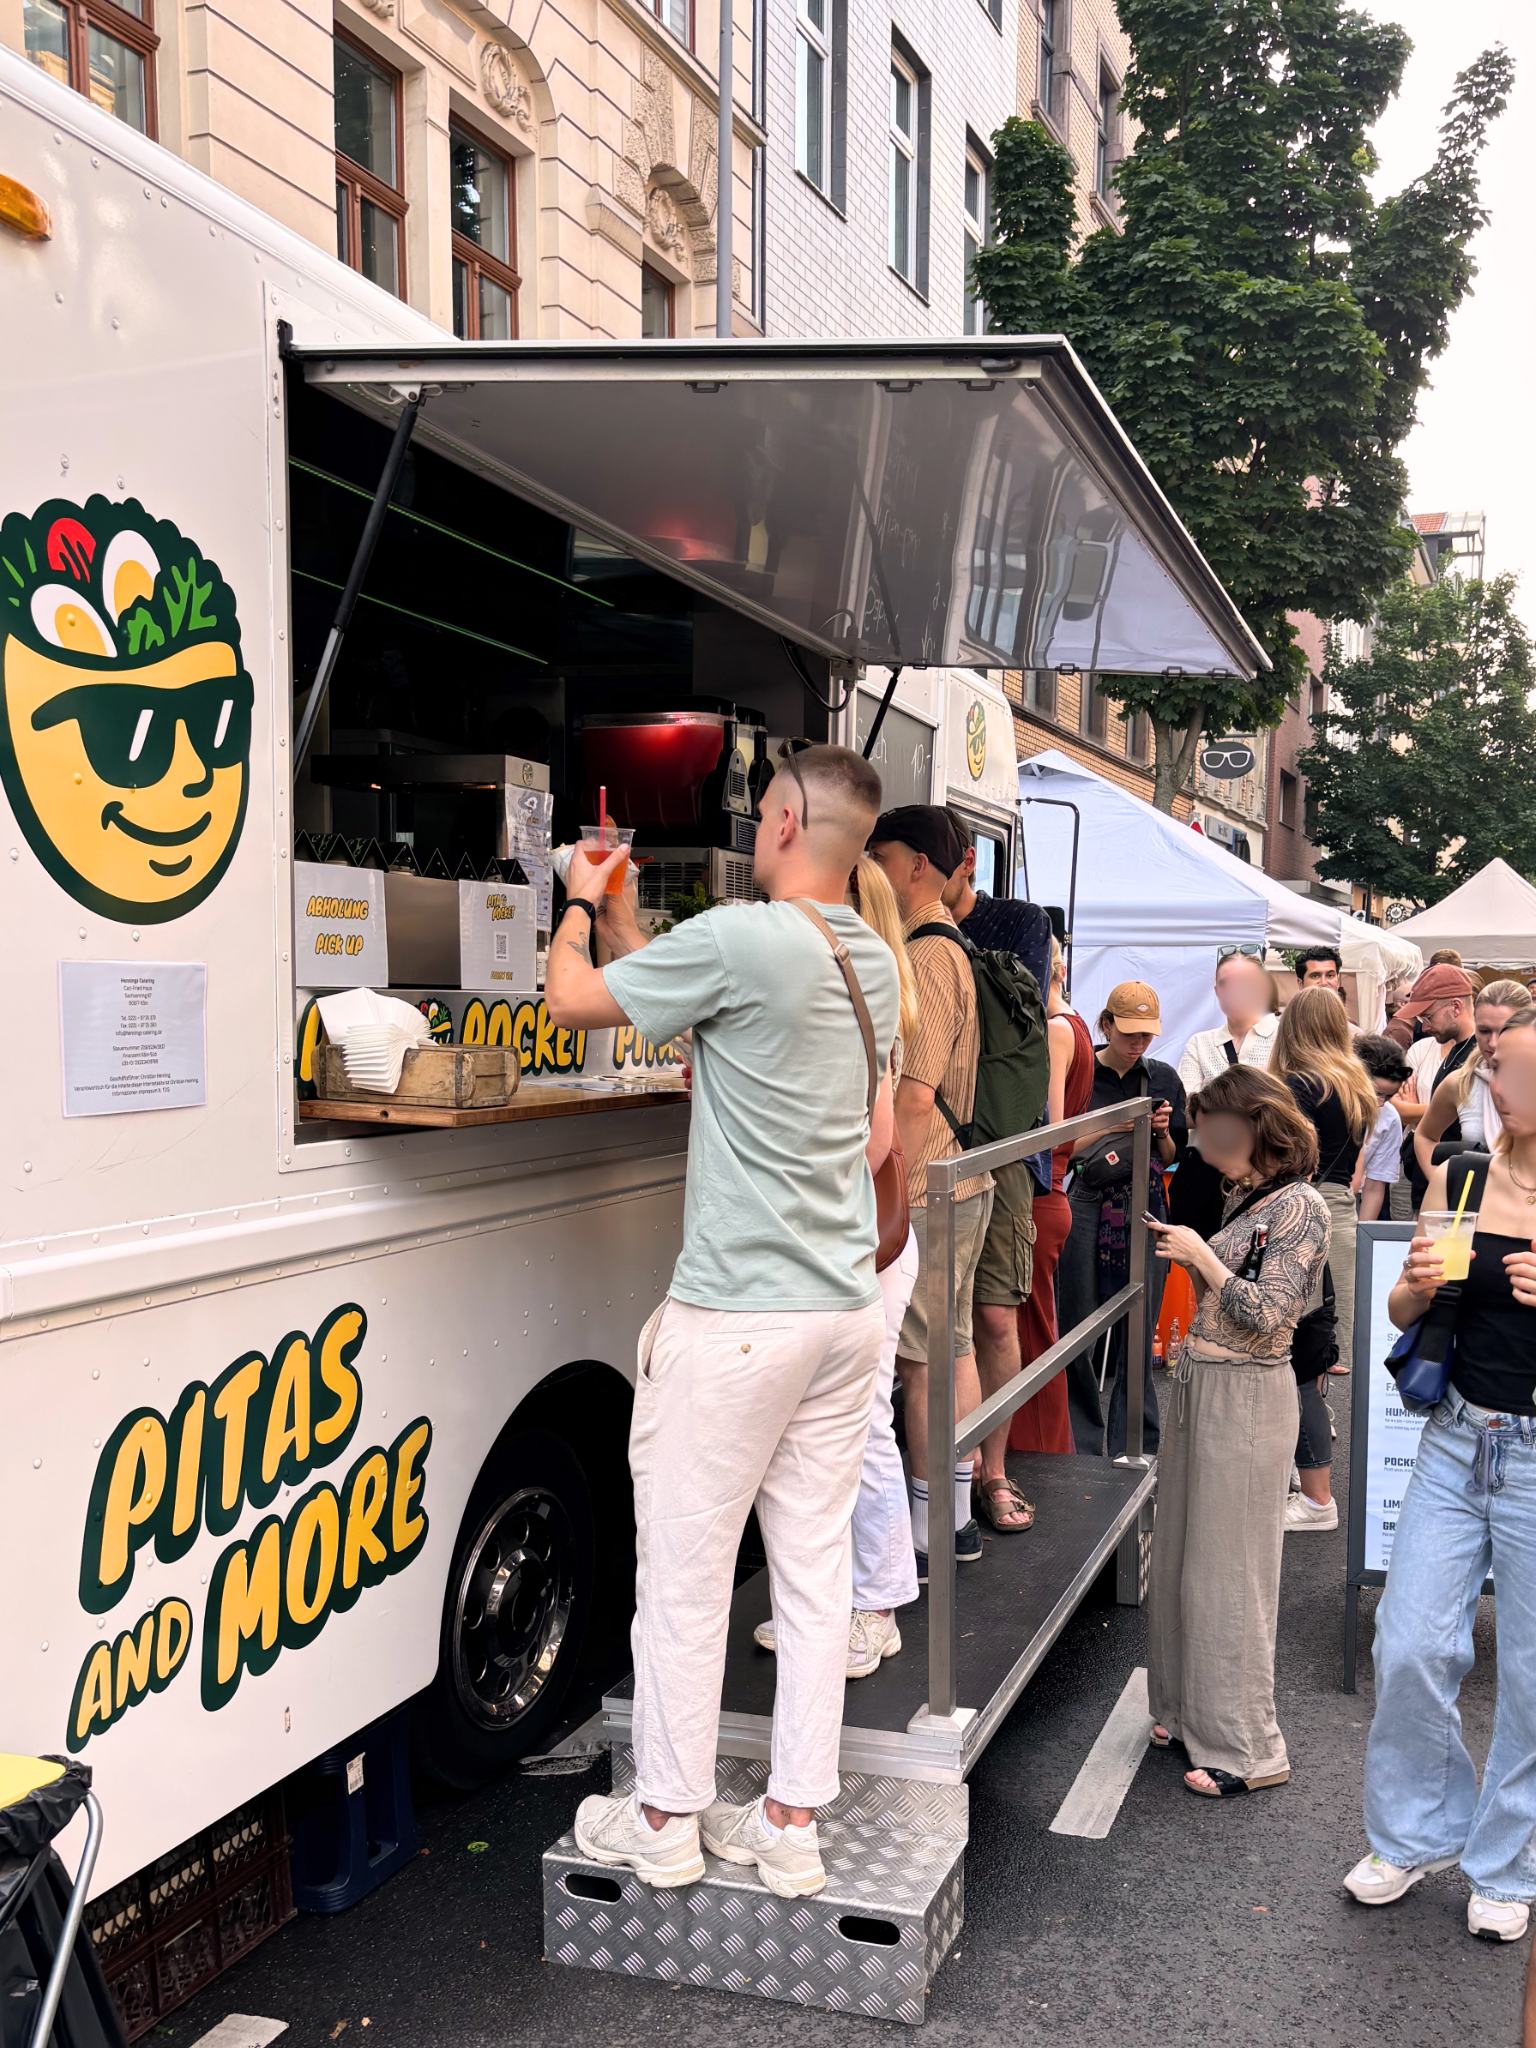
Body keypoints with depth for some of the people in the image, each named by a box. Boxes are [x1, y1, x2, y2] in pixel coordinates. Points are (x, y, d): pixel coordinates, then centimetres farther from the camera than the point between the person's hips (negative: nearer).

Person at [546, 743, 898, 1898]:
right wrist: (619, 916, 25)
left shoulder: (740, 940, -17)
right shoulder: (875, 961, 9)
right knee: (815, 1565, 12)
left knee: (685, 1568, 7)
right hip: (847, 1306, 8)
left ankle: (665, 1822, 21)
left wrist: (578, 907, 13)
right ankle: (793, 1824, 22)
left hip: (735, 1314, -8)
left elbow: (573, 997, -9)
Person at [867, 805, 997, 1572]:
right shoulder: (953, 951, 16)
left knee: (923, 1362, -3)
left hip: (925, 1195, -10)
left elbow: (914, 1096, -23)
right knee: (954, 1347, 14)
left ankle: (927, 1535, 5)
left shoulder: (924, 957, -16)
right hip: (963, 1184, 10)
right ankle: (955, 1517, 24)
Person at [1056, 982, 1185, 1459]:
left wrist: (1162, 1132, -4)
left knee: (1139, 1330, 3)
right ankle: (1083, 1444, 14)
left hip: (1146, 1209, 3)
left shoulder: (1163, 1078, 11)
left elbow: (1172, 1158, 16)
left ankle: (1133, 1447, 15)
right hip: (1088, 1208, -2)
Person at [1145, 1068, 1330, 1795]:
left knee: (1227, 1570, 0)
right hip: (1199, 1386, 9)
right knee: (1183, 1557, 15)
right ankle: (1191, 1710, 31)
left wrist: (1202, 1255, -15)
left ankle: (1246, 1746, 13)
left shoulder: (1298, 1207, -15)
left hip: (1245, 1399, -9)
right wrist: (1184, 1250, 6)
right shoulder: (1245, 1199, 11)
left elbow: (1267, 1315, -20)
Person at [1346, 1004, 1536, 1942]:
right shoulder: (1460, 1180, 1)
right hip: (1457, 1442, 3)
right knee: (1411, 1645, 5)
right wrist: (1417, 1285, -12)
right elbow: (1403, 1314, 11)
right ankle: (1418, 1834, 29)